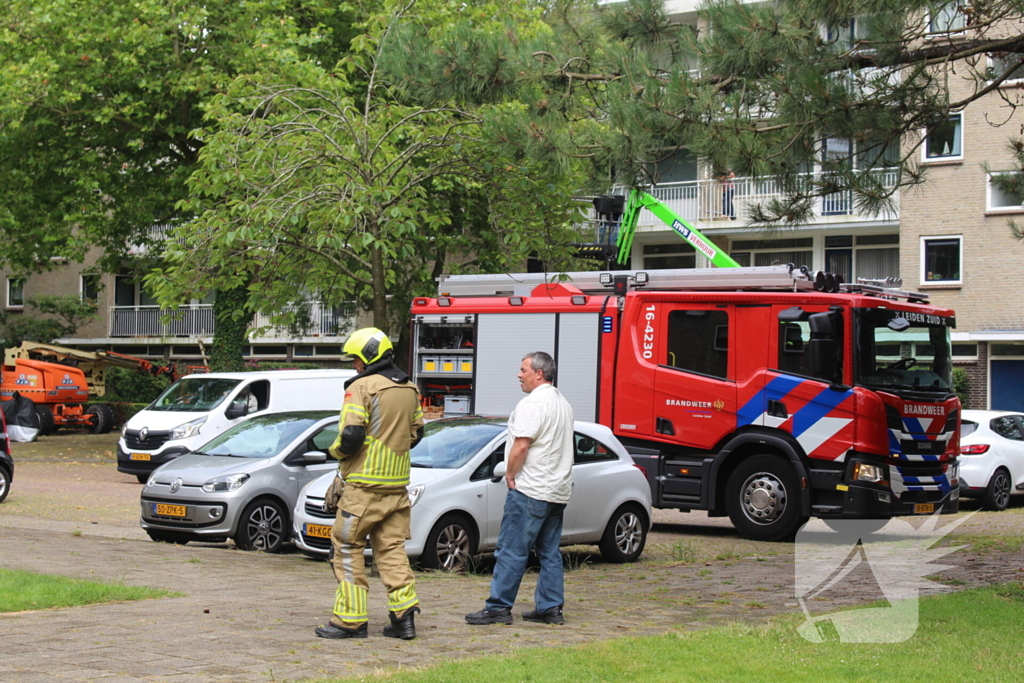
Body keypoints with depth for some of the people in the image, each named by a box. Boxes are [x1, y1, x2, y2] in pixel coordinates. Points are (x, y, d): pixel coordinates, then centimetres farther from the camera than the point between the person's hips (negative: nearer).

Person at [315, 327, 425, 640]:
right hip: (398, 484, 7)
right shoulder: (409, 389, 11)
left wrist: (335, 450, 1)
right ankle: (404, 612, 2)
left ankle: (351, 618, 2)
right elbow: (416, 432, 19)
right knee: (392, 548, 11)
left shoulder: (362, 387, -12)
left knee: (347, 548, 2)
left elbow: (351, 436, -18)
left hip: (364, 484, -7)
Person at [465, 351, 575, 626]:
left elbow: (521, 445, -21)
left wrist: (510, 474, -7)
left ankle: (498, 607, -6)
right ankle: (550, 608, 11)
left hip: (530, 490, -10)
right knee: (550, 552, 11)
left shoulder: (533, 403, -14)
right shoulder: (563, 404, 17)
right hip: (557, 490, 10)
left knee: (511, 550, -6)